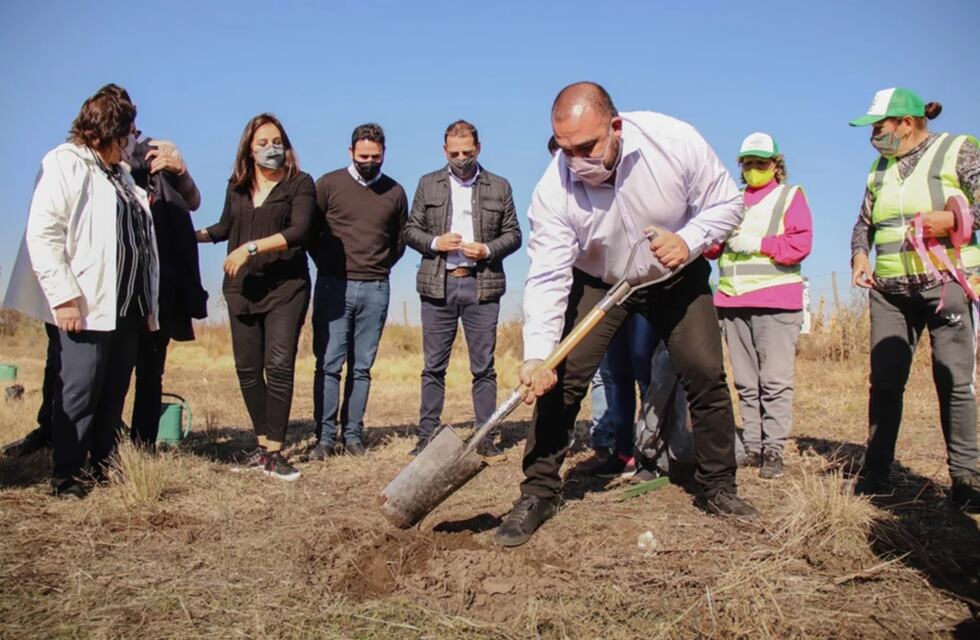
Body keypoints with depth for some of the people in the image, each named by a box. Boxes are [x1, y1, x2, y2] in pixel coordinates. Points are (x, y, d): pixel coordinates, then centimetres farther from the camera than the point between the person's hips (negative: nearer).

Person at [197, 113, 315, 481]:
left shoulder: (299, 184, -2)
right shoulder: (237, 187, 12)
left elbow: (299, 231, -16)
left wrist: (251, 247, -19)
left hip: (285, 288, -5)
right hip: (242, 289, 5)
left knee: (279, 366, -11)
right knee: (247, 368, 5)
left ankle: (274, 453, -6)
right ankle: (262, 446, 16)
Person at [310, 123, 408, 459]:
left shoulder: (395, 192, 9)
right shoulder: (329, 184, 2)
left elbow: (400, 241, 19)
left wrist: (378, 268, 12)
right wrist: (326, 265, 5)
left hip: (375, 289, 2)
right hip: (333, 286, -2)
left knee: (362, 367, 5)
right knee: (328, 364, -4)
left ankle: (353, 434, 11)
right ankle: (325, 436, 1)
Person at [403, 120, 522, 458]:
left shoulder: (499, 187, 9)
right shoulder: (428, 184, 11)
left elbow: (513, 234, 9)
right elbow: (410, 230, 11)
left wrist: (488, 249, -9)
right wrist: (434, 242, -9)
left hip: (482, 286, 0)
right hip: (438, 286, 1)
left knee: (484, 366, 2)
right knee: (434, 366, 5)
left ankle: (486, 438, 9)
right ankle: (427, 436, 12)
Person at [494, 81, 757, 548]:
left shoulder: (676, 142, -26)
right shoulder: (554, 188, -26)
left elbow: (726, 202, -12)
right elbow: (547, 277, -28)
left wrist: (689, 239, -31)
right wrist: (537, 355, -39)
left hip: (677, 278, 1)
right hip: (597, 283, -1)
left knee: (706, 376, -4)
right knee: (560, 379, -14)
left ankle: (719, 488, 17)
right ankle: (537, 493, 0)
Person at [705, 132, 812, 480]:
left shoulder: (790, 196, 7)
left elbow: (800, 245, -7)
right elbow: (710, 247, 14)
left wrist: (756, 243, -14)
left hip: (775, 301, -5)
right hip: (733, 301, 5)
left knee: (775, 381, -7)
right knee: (745, 382, 7)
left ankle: (774, 450, -3)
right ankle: (752, 447, 13)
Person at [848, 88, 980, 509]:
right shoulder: (880, 167, 15)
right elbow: (864, 222, 21)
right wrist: (859, 256, 5)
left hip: (946, 281, -4)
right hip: (889, 289, 5)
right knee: (884, 380, 2)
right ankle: (876, 473, 9)